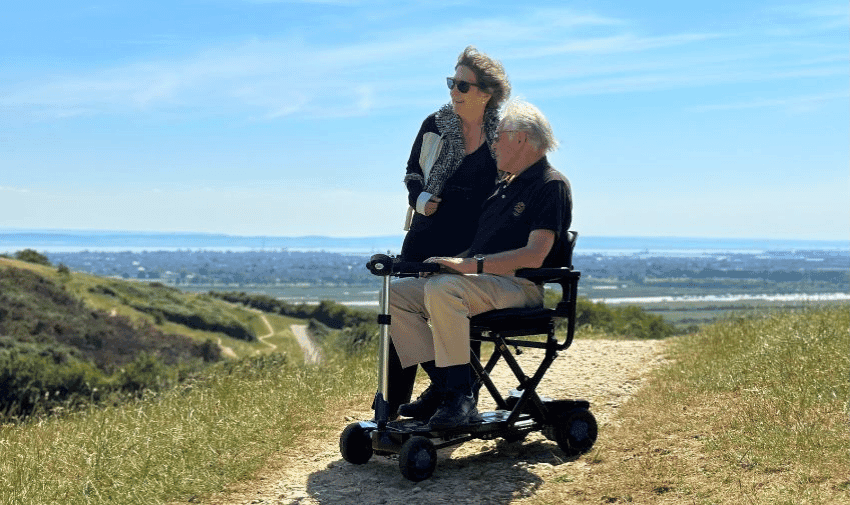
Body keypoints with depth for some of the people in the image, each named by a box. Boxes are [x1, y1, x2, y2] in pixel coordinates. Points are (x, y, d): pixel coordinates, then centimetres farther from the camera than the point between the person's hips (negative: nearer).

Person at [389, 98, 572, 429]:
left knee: (442, 290, -36)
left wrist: (471, 265, -24)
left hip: (520, 287, -9)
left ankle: (460, 396, -30)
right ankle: (442, 385, -8)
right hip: (484, 280, 9)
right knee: (398, 292, -5)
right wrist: (454, 261, 8)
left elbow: (534, 257, -18)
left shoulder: (552, 185, -6)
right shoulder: (505, 186, 24)